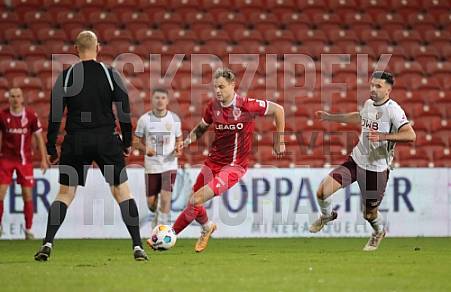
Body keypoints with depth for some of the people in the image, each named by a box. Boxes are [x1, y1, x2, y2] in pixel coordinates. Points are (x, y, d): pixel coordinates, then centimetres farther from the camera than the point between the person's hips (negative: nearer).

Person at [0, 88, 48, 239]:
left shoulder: (31, 115, -5)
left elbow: (39, 137, 3)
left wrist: (44, 159, -1)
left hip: (25, 160, 0)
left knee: (28, 195, 0)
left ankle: (28, 230, 10)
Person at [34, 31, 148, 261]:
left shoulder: (65, 77, 1)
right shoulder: (111, 75, 1)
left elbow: (55, 115, 1)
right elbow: (124, 111, 1)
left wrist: (51, 149, 7)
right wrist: (127, 142, 11)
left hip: (75, 141, 0)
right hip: (106, 139, 0)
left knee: (64, 194, 10)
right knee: (122, 191, 7)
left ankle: (47, 244, -2)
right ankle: (137, 247, 0)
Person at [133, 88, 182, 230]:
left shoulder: (174, 119, 0)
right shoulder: (144, 119, -3)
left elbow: (179, 139, 13)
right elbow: (136, 141, 4)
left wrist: (178, 149, -9)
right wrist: (145, 149, -17)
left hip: (169, 165, -1)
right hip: (151, 166, 1)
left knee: (165, 198, -16)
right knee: (151, 202, 7)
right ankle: (156, 215, 42)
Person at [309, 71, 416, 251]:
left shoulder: (392, 109, -18)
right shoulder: (368, 104, 5)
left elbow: (410, 135, -29)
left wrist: (383, 136, -39)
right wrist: (330, 117, 33)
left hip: (377, 168, -6)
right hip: (356, 160, 6)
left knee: (369, 213, 8)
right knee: (322, 191, -6)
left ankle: (379, 231, 43)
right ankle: (327, 216, 27)